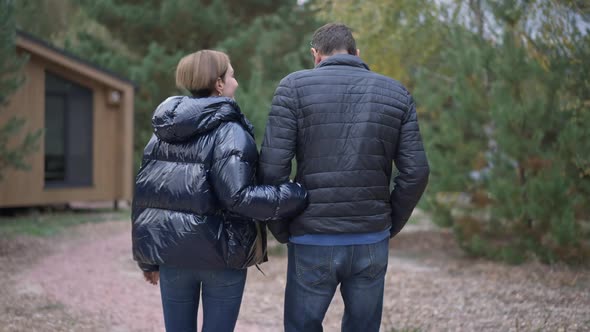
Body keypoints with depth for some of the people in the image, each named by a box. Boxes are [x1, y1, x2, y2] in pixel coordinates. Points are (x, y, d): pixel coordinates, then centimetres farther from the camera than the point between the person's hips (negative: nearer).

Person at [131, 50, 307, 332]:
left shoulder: (163, 131, 7)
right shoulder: (228, 131, -13)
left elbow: (144, 194, 10)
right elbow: (238, 196, -23)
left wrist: (147, 260, 17)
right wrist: (298, 195, -18)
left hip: (172, 252, 6)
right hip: (219, 254, -5)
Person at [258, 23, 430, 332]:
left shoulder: (294, 87, -3)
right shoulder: (396, 93, 6)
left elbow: (272, 170, -10)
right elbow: (415, 172, 0)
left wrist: (280, 230, 2)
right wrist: (389, 226, 11)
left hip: (313, 242, -2)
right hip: (372, 242, 2)